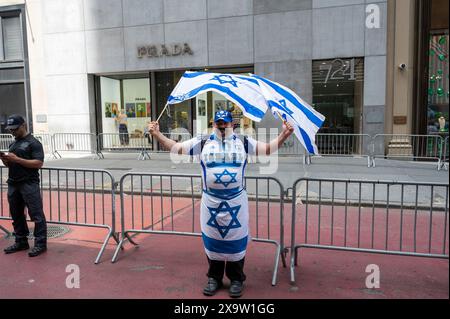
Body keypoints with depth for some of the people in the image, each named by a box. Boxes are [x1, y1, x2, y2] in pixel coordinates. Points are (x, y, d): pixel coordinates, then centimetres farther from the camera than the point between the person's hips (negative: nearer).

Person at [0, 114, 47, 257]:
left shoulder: (33, 143, -5)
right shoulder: (13, 144, 19)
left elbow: (38, 163, -15)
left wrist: (17, 159, -19)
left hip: (29, 184, -8)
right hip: (13, 184, 8)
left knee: (36, 214, -6)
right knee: (16, 215, 13)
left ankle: (40, 243, -1)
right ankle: (21, 242, 25)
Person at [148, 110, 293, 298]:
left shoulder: (243, 142, 8)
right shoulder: (203, 142, 6)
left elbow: (267, 149, 9)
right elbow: (176, 148, 6)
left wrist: (283, 135, -3)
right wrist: (157, 135, -1)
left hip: (236, 201, 0)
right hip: (210, 201, 1)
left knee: (236, 241, 6)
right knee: (212, 240, 10)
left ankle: (236, 279, 24)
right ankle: (214, 278, 28)